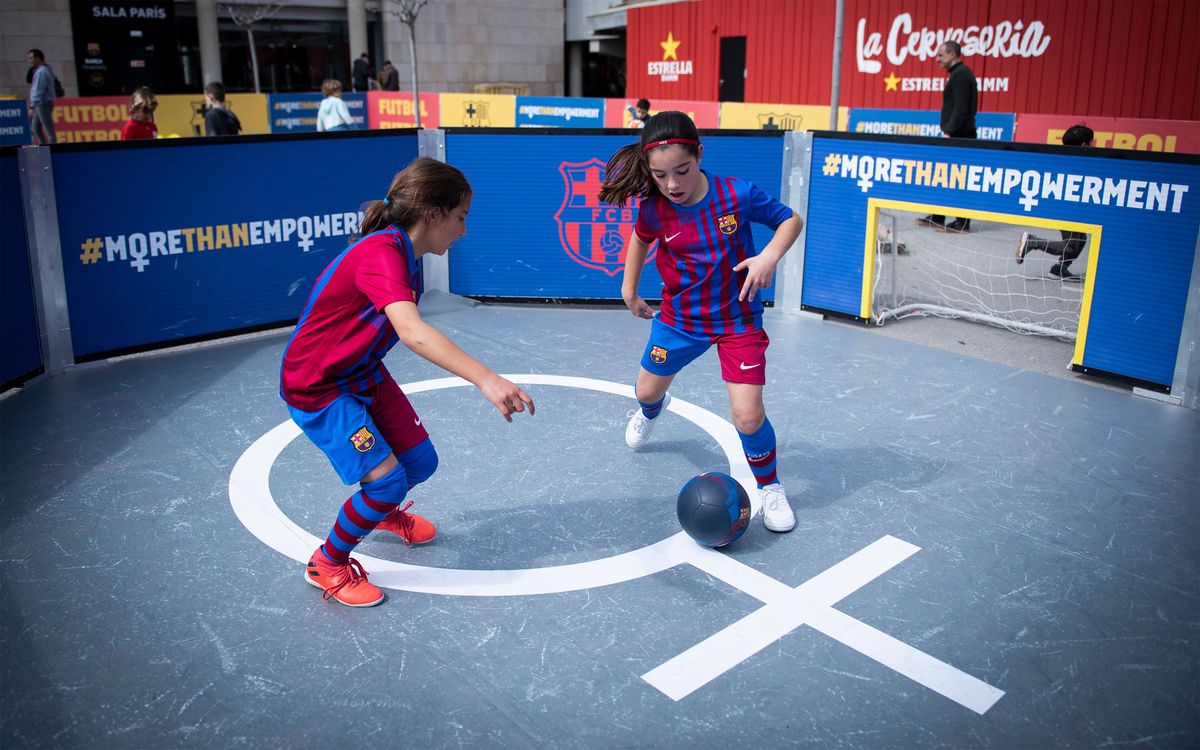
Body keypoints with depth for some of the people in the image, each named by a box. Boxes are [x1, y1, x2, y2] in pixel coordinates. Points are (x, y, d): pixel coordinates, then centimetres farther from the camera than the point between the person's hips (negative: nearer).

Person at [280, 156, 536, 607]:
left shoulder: (402, 253, -1)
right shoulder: (381, 253, -31)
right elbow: (412, 332, -48)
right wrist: (485, 379, -58)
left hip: (361, 374, 9)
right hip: (316, 388, -9)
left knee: (420, 462, 10)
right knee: (386, 479, -13)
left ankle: (382, 512, 46)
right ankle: (327, 565, 13)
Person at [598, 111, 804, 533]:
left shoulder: (737, 195, -25)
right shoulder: (653, 208, -17)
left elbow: (790, 220, -10)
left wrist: (770, 255, -28)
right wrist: (629, 288, 11)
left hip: (738, 319, -3)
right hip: (679, 316, 4)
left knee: (748, 417, -13)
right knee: (647, 389, 23)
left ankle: (770, 488, 16)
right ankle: (652, 410, 65)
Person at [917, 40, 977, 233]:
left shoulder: (960, 75, -13)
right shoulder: (959, 73, 18)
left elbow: (960, 109, -21)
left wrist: (948, 132, -24)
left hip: (959, 137, -10)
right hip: (957, 136, 10)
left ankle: (962, 223, -3)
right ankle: (937, 218, 19)